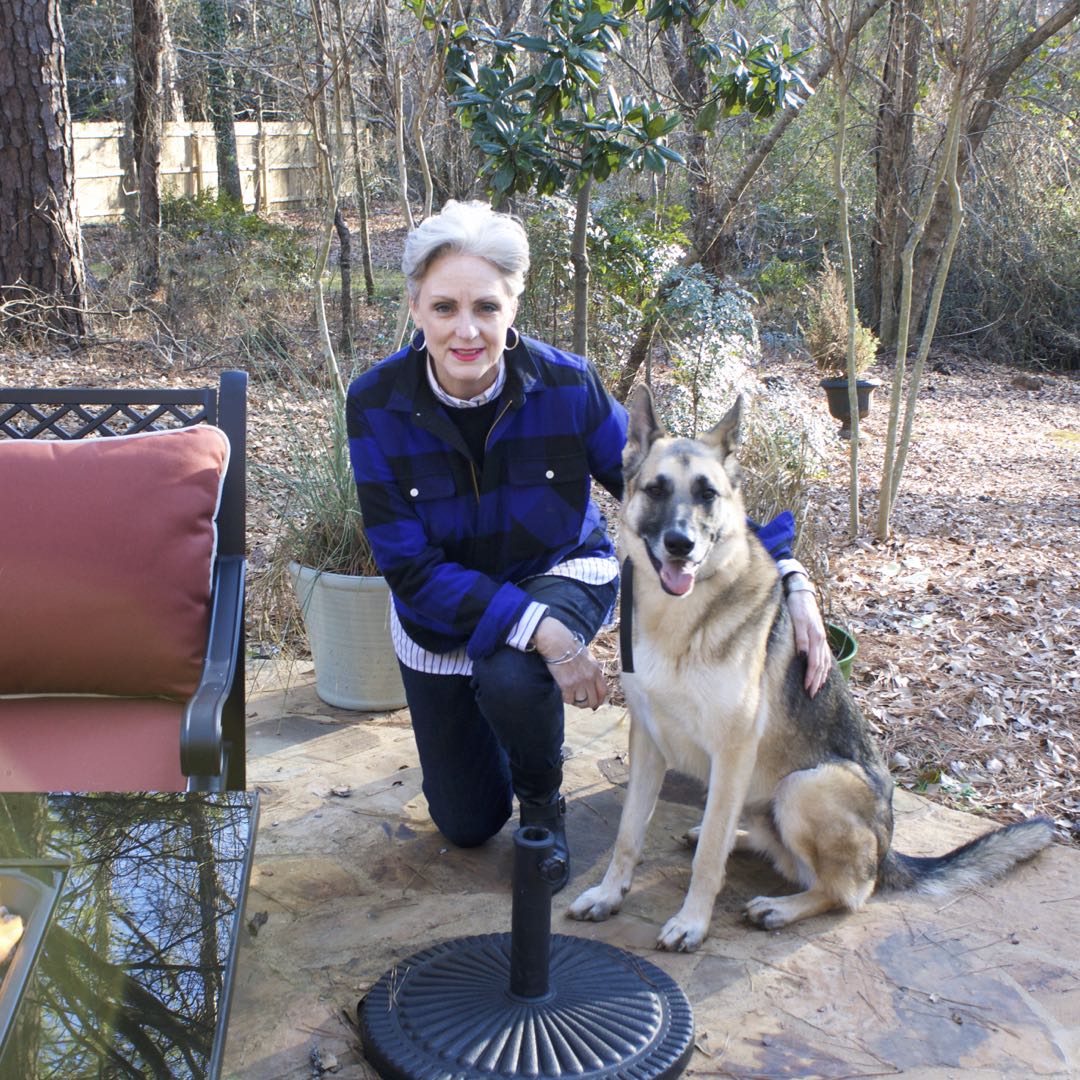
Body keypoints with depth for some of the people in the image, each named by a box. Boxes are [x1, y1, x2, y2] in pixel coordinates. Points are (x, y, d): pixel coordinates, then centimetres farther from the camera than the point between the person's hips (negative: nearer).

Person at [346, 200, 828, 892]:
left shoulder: (564, 385, -25)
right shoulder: (377, 404, -26)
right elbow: (410, 568, -26)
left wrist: (789, 574, -27)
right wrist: (539, 631, -37)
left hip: (561, 572, -1)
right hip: (440, 609, 2)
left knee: (510, 679, -37)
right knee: (467, 825, 10)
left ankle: (543, 801, -2)